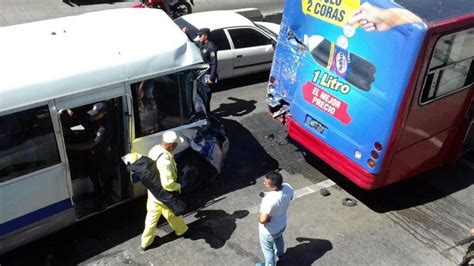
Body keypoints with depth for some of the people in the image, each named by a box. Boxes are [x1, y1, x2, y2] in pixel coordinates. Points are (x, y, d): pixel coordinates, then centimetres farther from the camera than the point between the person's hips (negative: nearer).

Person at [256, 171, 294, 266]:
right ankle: (281, 255, 67)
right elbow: (290, 198, 0)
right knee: (279, 239, 39)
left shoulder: (269, 200, -44)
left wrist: (259, 217, -20)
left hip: (268, 231, -7)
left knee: (267, 249, 25)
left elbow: (262, 220, -43)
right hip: (282, 224, 7)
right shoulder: (288, 187, -22)